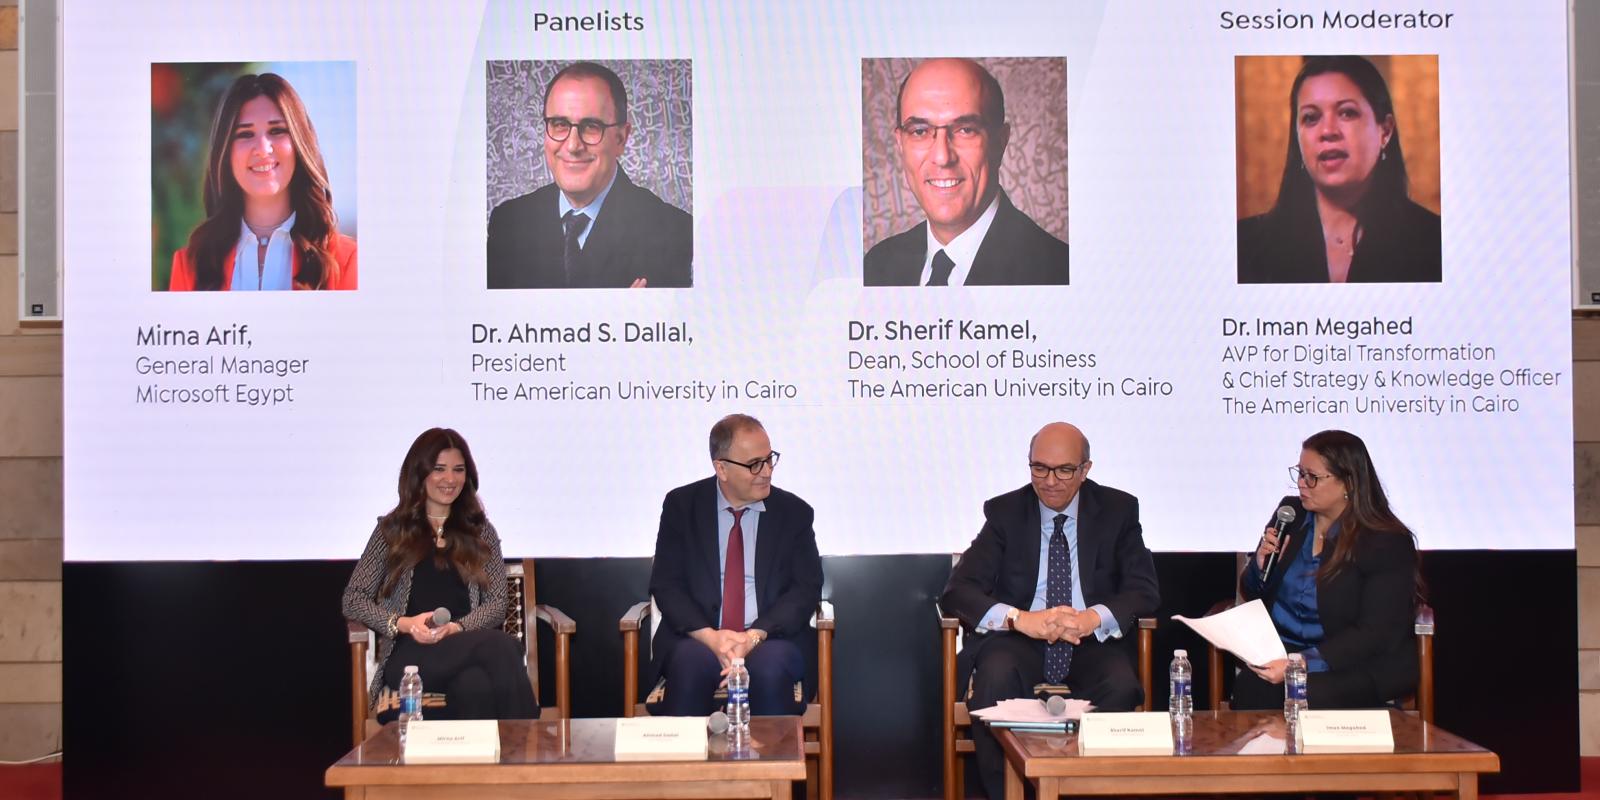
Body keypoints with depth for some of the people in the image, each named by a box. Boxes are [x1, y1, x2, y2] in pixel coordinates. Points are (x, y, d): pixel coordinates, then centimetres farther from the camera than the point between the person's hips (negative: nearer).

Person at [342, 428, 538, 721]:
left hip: (464, 645, 2)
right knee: (501, 645, -36)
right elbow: (353, 599, 10)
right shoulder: (392, 529, 15)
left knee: (477, 686, -41)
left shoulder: (481, 532, 20)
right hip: (410, 654, -2)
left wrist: (456, 628, -12)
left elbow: (496, 603, 10)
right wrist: (403, 624, -9)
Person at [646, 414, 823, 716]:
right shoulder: (681, 505, 5)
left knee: (770, 667, -33)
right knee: (689, 665, -33)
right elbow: (665, 583, 1)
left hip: (771, 638, 0)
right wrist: (710, 636, -16)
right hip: (698, 637, 0)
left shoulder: (794, 512, 6)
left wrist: (757, 635, -16)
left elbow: (806, 588, 1)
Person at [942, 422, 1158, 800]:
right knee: (996, 678, -34)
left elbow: (1145, 589, -1)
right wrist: (1019, 619, -27)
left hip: (1089, 643, 1)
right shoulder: (1005, 512, 1)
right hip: (1019, 642, 0)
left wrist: (1095, 617, -23)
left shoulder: (1118, 510, 4)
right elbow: (957, 590, -7)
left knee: (1121, 685, -32)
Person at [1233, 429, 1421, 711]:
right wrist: (1261, 566, -6)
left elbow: (1374, 635, -16)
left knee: (1309, 696, -35)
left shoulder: (1389, 543, -9)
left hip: (1352, 666, -4)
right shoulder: (1291, 513, 8)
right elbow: (1252, 594, 18)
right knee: (1250, 690, -29)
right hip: (1276, 651, 4)